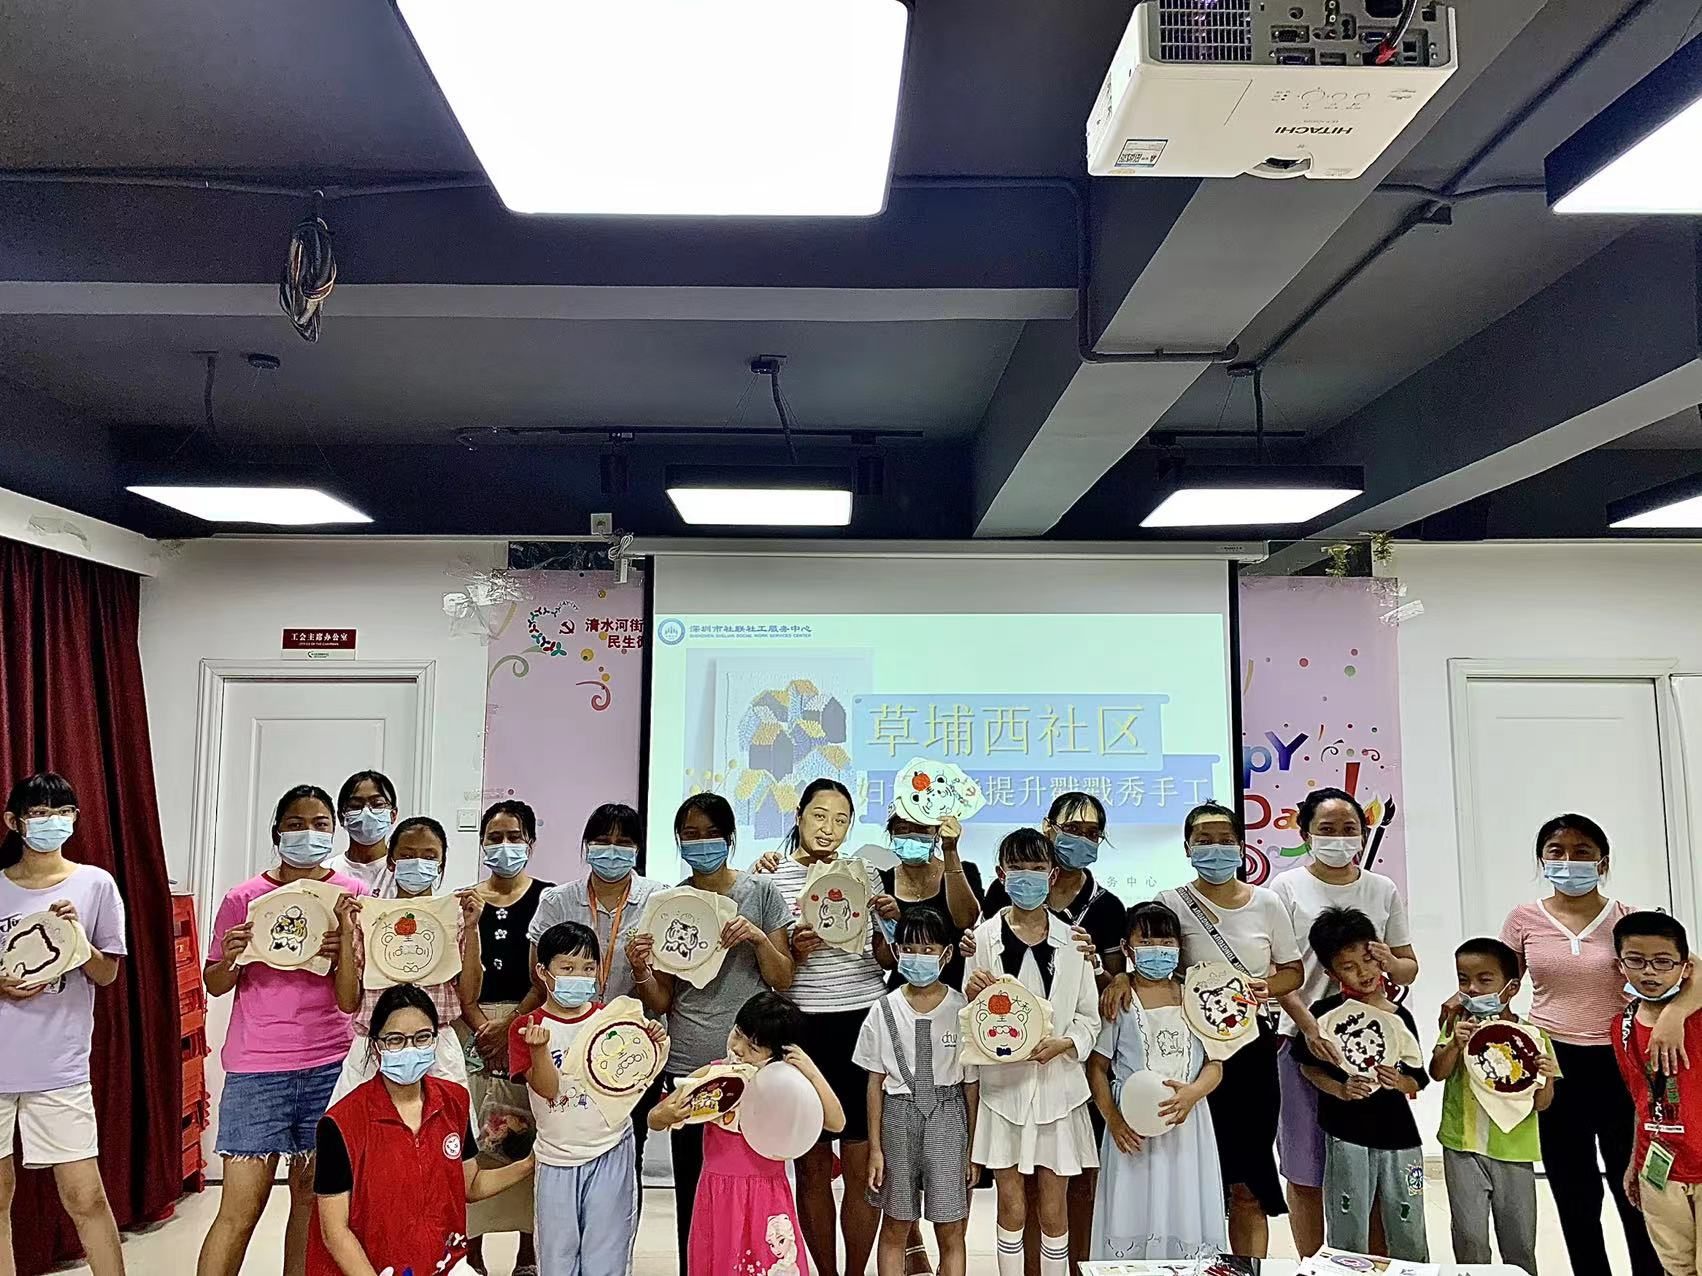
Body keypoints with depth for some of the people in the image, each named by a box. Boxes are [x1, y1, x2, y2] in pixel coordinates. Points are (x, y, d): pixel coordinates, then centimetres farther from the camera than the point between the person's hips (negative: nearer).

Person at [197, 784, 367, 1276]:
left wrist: (342, 953, -17)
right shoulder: (244, 898, 1)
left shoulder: (354, 896, 2)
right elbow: (215, 985, 7)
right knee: (241, 1207, -1)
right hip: (256, 1068, -1)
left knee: (312, 1195, 7)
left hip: (329, 1064, 1)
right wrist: (231, 959, -14)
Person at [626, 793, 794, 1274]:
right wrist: (640, 971, -14)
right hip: (688, 1070, 1)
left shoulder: (762, 892, 2)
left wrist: (758, 937, -14)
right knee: (693, 1192, 7)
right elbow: (661, 1002, 6)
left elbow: (783, 981, 3)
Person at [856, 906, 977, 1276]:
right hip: (899, 1116, 1)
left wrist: (973, 1148, 0)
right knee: (895, 1228, 11)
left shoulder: (961, 1009, -5)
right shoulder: (884, 1011, -3)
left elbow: (971, 1083, 0)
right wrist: (875, 1148, 0)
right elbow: (875, 1083, 2)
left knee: (952, 1232, 4)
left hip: (947, 1114, -1)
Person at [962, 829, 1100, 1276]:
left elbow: (1089, 1018, 3)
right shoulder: (985, 937, -3)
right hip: (1003, 1084, 0)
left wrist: (1064, 1043, -15)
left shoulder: (1071, 940, -1)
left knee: (1054, 1208, 10)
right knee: (1010, 1204, 10)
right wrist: (972, 996, -19)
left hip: (1057, 1084, 0)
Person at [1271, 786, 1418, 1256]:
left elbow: (1410, 969, 14)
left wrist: (1391, 963, -9)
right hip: (1305, 1038, -2)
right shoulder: (1287, 888, -1)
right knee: (1306, 1172, 4)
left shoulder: (1383, 890, 9)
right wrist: (1311, 1028, -19)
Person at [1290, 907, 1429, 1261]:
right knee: (1348, 1237, 7)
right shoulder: (1325, 1013, -7)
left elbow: (1417, 1082, 6)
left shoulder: (1400, 1017, 1)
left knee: (1410, 1238, 12)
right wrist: (1341, 1089, -14)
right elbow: (1309, 1066, 2)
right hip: (1347, 1135, -2)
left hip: (1398, 1133, 3)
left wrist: (1399, 1082, -16)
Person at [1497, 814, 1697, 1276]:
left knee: (1637, 1192, 8)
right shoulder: (1524, 919, 0)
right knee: (1574, 1198, 16)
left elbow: (1693, 973, -15)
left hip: (1618, 1065, -1)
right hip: (1552, 1065, 2)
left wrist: (1673, 1012, -34)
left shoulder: (1627, 919, -5)